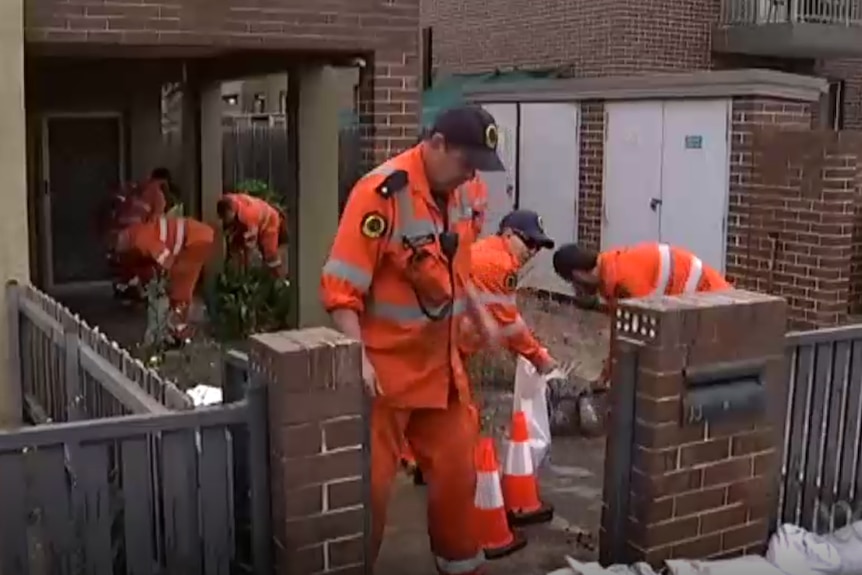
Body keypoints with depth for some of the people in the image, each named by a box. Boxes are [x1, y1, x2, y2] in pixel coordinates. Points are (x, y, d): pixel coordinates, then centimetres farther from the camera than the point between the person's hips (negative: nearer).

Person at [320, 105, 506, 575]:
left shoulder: (456, 194, 5)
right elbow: (341, 287, -23)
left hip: (440, 365, 8)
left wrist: (482, 318, 12)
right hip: (384, 369, -7)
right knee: (370, 484, 2)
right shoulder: (380, 193, -20)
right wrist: (358, 358, -30)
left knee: (456, 471, 18)